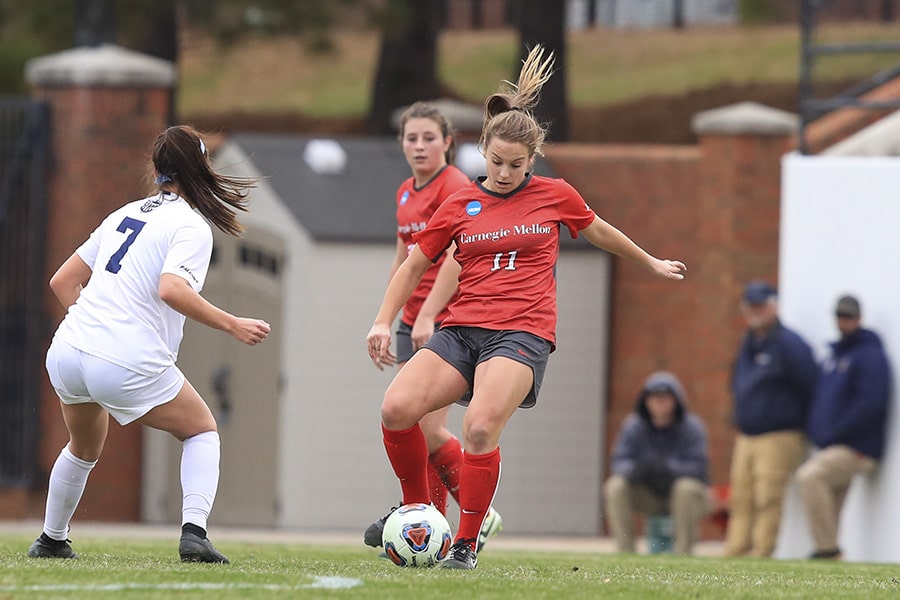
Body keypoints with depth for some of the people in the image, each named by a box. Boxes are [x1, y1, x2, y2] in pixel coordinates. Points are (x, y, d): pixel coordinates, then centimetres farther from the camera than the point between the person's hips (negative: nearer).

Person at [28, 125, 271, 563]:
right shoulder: (191, 226, -3)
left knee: (84, 448, 32)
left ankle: (51, 540, 42)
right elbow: (172, 290, -22)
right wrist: (232, 325, -15)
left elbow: (62, 281, 19)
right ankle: (193, 532, -4)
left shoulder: (126, 213, 17)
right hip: (128, 367, -6)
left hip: (65, 357, 6)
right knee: (202, 431, 15)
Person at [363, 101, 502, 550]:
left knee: (427, 428, -13)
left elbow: (455, 257, -19)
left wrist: (428, 315, -25)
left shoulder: (455, 187, -10)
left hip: (446, 319, -8)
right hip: (414, 322, 8)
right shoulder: (406, 193, 15)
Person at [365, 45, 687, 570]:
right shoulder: (459, 207, 10)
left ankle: (467, 544, -13)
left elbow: (600, 232, 27)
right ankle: (418, 510, 2)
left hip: (523, 334, -3)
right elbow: (413, 267, 18)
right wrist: (384, 322, 6)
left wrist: (652, 263, 40)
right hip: (461, 328, 3)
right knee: (397, 409, -20)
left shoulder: (554, 196, 7)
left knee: (480, 428, -27)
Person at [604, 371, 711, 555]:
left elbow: (698, 466, -22)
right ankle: (625, 552, -19)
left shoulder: (692, 427, -11)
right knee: (616, 486, -21)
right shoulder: (633, 426, -3)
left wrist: (666, 468, -38)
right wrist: (637, 469, -35)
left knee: (686, 488, -35)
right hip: (647, 496, 3)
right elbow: (620, 462, -11)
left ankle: (683, 552, -27)